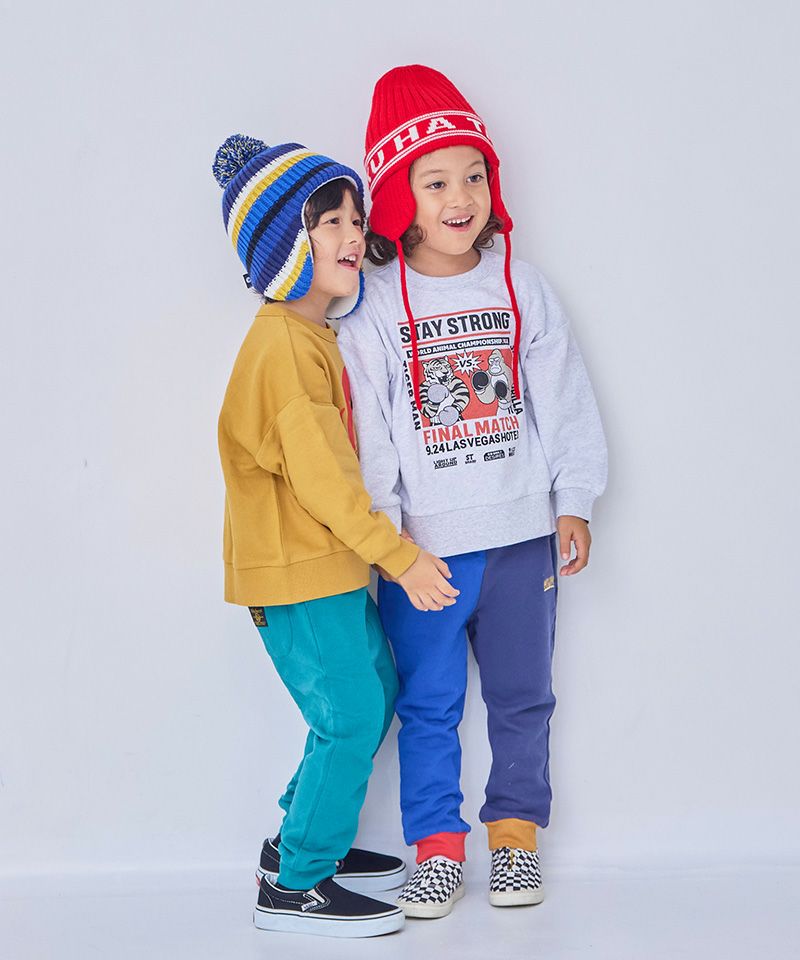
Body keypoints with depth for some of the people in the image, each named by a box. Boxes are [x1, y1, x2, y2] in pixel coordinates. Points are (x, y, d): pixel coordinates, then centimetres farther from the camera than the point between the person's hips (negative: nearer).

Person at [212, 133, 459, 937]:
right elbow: (319, 476, -23)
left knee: (376, 690, 18)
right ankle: (295, 885, 4)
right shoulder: (283, 343, -20)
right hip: (297, 572, -10)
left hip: (329, 563, 10)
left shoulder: (312, 335, 13)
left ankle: (304, 838, 29)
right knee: (351, 716, -7)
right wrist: (399, 556, -21)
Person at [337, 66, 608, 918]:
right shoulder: (375, 309, -5)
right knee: (429, 705, 6)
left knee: (522, 696, 12)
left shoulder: (522, 289, 2)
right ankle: (437, 847, 18)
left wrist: (574, 504, 3)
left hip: (523, 533, 2)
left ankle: (514, 834, 26)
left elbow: (564, 401, 5)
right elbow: (365, 430, -6)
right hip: (421, 546, -2)